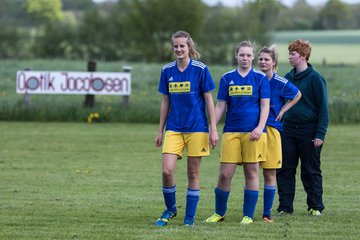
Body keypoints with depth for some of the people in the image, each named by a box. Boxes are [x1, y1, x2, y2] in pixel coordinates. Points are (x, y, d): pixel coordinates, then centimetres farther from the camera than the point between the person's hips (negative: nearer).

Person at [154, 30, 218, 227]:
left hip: (196, 128, -3)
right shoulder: (167, 71, 6)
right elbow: (165, 102, 12)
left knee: (193, 173, 2)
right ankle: (170, 209, 12)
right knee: (167, 170, -11)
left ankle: (189, 218, 12)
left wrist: (213, 129, -6)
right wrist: (160, 131, 12)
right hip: (174, 129, 3)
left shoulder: (200, 69, -5)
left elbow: (209, 100, -2)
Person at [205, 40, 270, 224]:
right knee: (225, 174, -2)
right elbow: (220, 106, 11)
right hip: (231, 131, 2)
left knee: (251, 172, 1)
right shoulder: (227, 78, 9)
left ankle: (248, 215, 9)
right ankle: (219, 213, 13)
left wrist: (260, 127, -13)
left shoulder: (260, 78, 4)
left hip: (253, 132, -2)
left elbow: (265, 106, 1)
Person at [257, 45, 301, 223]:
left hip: (271, 130, -1)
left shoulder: (280, 83, -3)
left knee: (270, 173, 2)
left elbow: (297, 95, 15)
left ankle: (267, 213, 10)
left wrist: (282, 111, 5)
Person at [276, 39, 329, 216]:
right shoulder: (288, 78, 10)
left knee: (311, 171, 3)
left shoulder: (315, 78, -8)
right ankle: (285, 207, 7)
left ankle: (315, 207, 12)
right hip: (288, 131, 6)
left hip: (309, 132, -5)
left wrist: (320, 134, -14)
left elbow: (323, 108, -9)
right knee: (284, 170, 2)